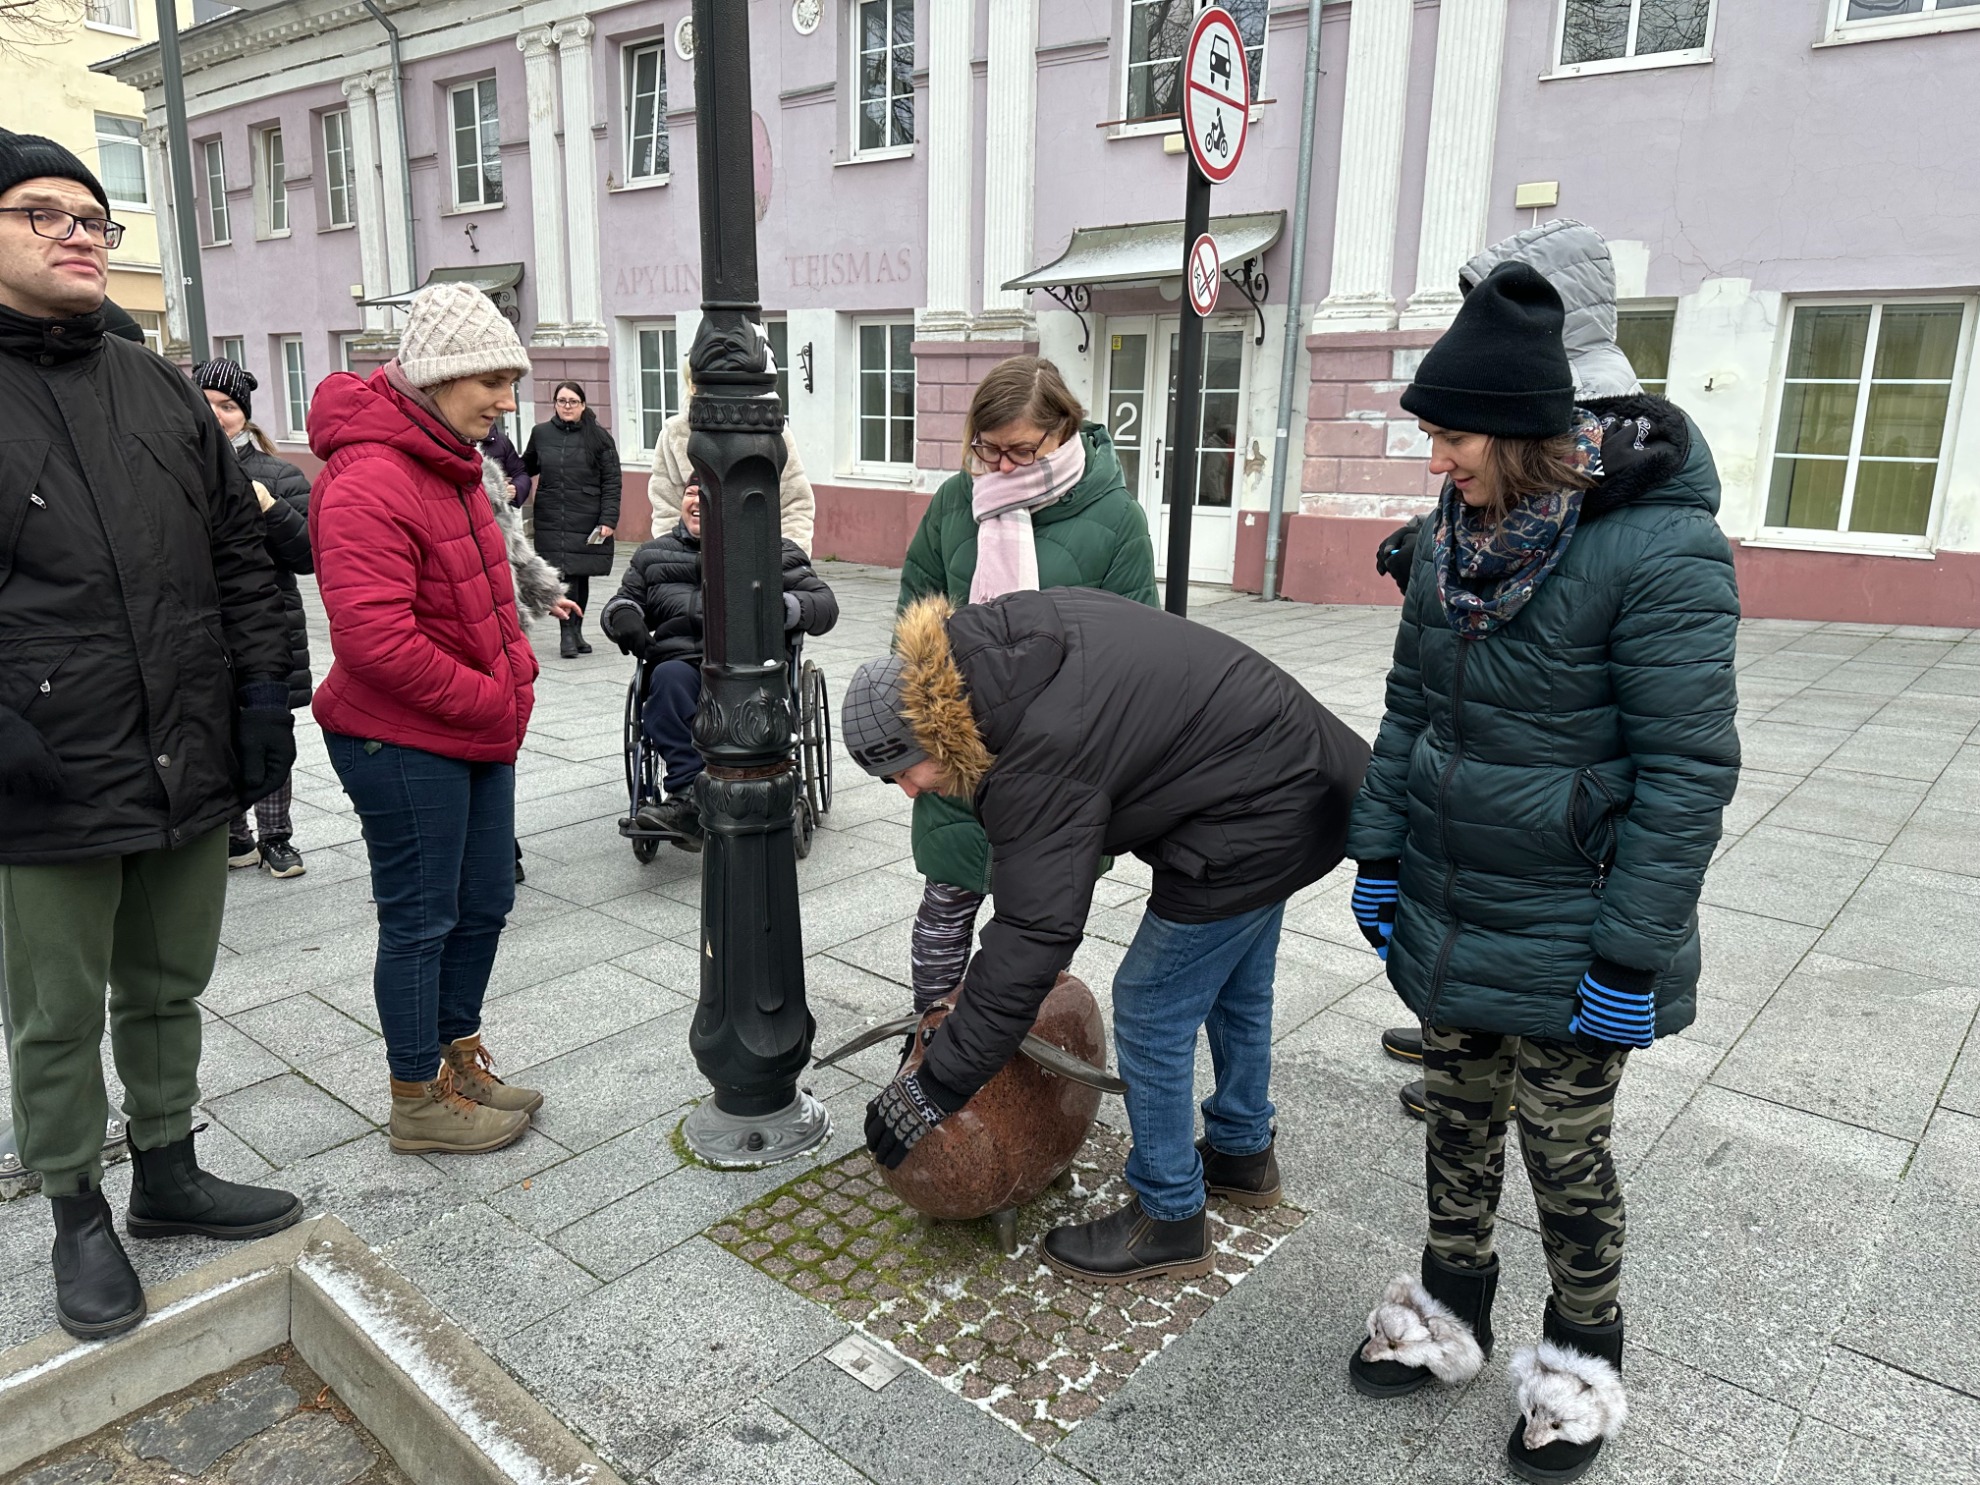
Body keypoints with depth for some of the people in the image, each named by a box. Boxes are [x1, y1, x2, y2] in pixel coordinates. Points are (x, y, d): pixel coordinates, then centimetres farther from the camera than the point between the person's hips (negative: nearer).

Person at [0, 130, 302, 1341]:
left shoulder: (168, 395, 11)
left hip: (194, 771, 4)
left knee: (170, 991, 18)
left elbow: (241, 557, 12)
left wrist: (264, 690, 4)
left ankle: (169, 1175, 37)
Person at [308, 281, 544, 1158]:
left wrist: (516, 681, 8)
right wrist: (491, 701, -18)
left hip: (479, 736, 9)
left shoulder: (448, 465, 12)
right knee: (420, 921, 4)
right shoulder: (369, 484, -21)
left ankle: (458, 1060, 36)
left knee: (484, 904, 17)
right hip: (405, 746, -9)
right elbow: (375, 638, -27)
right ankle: (420, 1102, 21)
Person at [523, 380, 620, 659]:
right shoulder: (541, 433, 8)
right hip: (551, 521, 1)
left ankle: (575, 632, 18)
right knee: (565, 576, -8)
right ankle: (569, 634, -3)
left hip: (587, 522, -1)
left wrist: (608, 520, -8)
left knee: (580, 575, 6)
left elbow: (611, 482, 0)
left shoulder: (599, 437, 2)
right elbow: (526, 468, 22)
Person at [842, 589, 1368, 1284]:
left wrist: (935, 1085, -22)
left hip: (1254, 823, -10)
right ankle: (1243, 1151, 46)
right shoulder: (1003, 635, -4)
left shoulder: (1044, 758, -31)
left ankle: (1169, 1218, 19)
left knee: (1151, 1013, 0)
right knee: (1237, 986, 25)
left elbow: (1030, 938, -29)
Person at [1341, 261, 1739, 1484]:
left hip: (1562, 939, -5)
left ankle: (1584, 1361, 39)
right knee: (1459, 1120, 21)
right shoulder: (1459, 530, 1)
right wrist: (1380, 850, 7)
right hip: (1446, 916, 6)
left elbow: (1688, 774, -19)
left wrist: (1633, 955, -17)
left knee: (1565, 1152, 12)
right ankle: (1452, 1312, 44)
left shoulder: (1662, 550, -20)